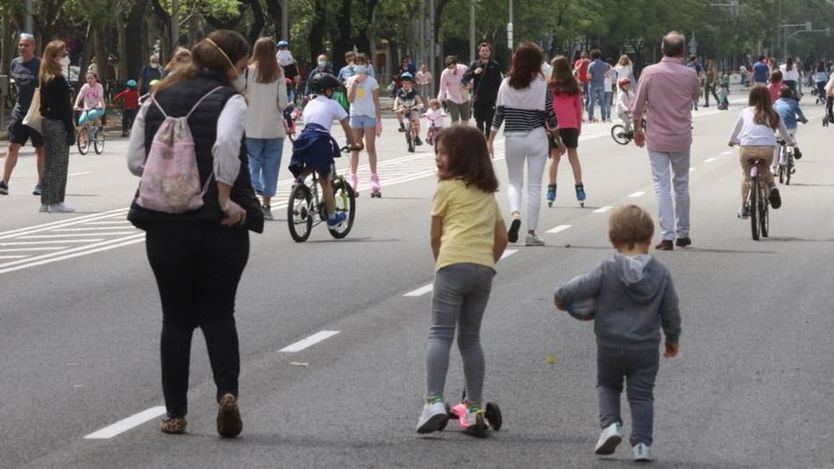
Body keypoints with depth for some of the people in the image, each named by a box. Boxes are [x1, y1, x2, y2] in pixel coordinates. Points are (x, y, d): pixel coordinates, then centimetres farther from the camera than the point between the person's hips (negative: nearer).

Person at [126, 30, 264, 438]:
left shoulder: (158, 100, 8)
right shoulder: (230, 100, -7)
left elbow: (135, 160, 5)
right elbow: (226, 146, -25)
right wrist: (226, 199, -18)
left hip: (165, 224, 3)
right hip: (219, 225, -3)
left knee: (176, 318, 12)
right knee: (218, 314, 8)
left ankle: (175, 414, 13)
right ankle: (227, 392, -13)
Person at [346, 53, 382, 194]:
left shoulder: (372, 81, 2)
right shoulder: (351, 80, 7)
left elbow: (377, 103, 3)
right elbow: (350, 99, -5)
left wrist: (379, 121, -2)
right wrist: (355, 83, -12)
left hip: (369, 116, -2)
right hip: (355, 116, 2)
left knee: (370, 148, -2)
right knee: (355, 148, 3)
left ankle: (374, 177, 0)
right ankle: (353, 178, 5)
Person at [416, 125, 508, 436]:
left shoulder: (447, 188, 6)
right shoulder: (488, 194, 23)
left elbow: (435, 236, 9)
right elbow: (502, 237, 21)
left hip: (454, 264, -6)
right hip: (484, 268, 6)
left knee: (440, 334, -7)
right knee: (470, 337, 14)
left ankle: (434, 402, -22)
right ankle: (475, 409, 12)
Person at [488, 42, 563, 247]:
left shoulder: (506, 84, -2)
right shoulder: (542, 85, -7)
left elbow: (498, 114, -1)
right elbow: (550, 116, -3)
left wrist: (490, 141, 6)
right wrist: (558, 141, 10)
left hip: (512, 138, 2)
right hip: (536, 138, -1)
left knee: (515, 182, 17)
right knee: (534, 186, 5)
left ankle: (515, 213, -11)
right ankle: (531, 233, 4)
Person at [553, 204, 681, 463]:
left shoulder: (607, 270, -12)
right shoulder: (661, 273, -2)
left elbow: (579, 288, -16)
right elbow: (671, 312, 4)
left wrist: (560, 297, 6)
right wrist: (673, 339, 20)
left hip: (610, 346, -1)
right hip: (646, 349, 1)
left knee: (607, 385, 21)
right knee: (641, 394, 8)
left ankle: (610, 423, -1)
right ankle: (642, 443, 0)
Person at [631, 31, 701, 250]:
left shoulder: (650, 72, -9)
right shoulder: (690, 74, -6)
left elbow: (638, 105, -4)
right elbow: (696, 94, 15)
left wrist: (637, 129, 11)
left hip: (657, 137, -1)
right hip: (682, 138, 1)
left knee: (661, 186, 0)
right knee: (682, 185, 14)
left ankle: (667, 236, -6)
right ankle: (682, 234, 22)